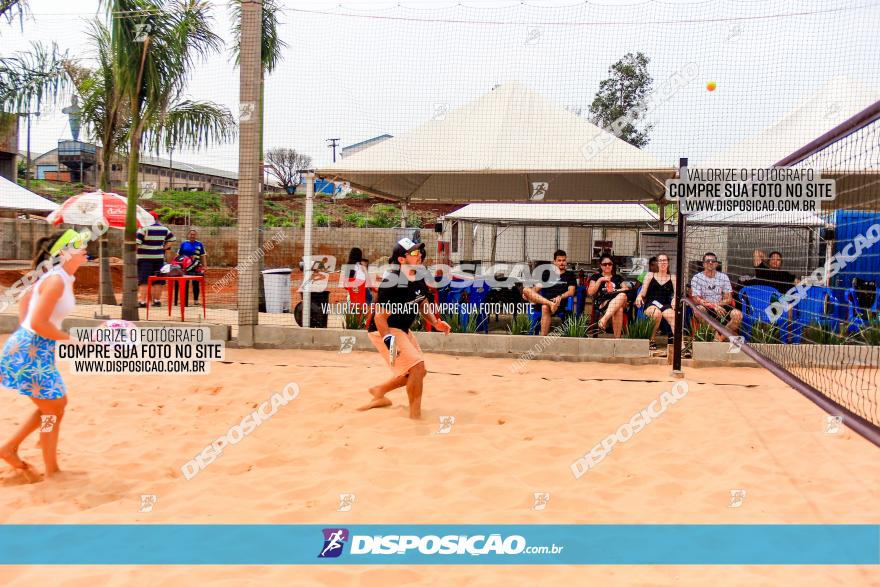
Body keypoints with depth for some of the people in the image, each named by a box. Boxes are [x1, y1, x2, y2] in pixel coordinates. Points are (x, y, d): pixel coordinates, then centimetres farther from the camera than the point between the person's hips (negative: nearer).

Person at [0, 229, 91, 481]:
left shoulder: (63, 278, 8)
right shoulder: (56, 280, -21)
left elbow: (25, 300, 21)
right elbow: (38, 322, -26)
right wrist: (70, 339, -16)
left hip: (37, 349, 9)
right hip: (30, 351, -9)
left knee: (57, 402, 20)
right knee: (53, 408, 4)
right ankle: (52, 471, 17)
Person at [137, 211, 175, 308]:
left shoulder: (144, 229, -10)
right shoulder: (164, 229, 7)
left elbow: (136, 243, -15)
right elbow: (171, 239, 17)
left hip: (145, 258, -5)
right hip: (159, 257, 5)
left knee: (143, 280, -2)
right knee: (158, 281, 11)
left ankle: (142, 301, -5)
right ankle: (157, 300, 16)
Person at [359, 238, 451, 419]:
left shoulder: (418, 277, -1)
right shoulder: (393, 282, -27)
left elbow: (423, 303, 14)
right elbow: (380, 317, -27)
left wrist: (435, 323, -1)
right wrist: (389, 341, -39)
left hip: (403, 330, 9)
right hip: (383, 330, -9)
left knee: (419, 372, 15)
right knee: (417, 367, -19)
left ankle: (379, 391, 33)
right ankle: (415, 417, -5)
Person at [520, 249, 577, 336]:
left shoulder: (570, 275, 18)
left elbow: (571, 292, 4)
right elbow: (537, 288, 21)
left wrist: (560, 297, -17)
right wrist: (528, 295, -1)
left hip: (558, 303, -4)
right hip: (541, 302, 4)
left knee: (545, 308, -40)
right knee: (526, 289, -24)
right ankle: (550, 304, -42)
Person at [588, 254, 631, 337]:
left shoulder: (618, 278, 28)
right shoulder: (596, 277, 19)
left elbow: (627, 289, 14)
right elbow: (590, 293, 5)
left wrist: (617, 291, -4)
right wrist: (600, 280, -1)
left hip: (619, 302, 2)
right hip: (601, 304, -2)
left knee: (623, 295, -38)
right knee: (618, 309, -38)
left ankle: (604, 319, -49)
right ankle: (617, 338, -45)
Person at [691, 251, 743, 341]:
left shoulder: (723, 277, 7)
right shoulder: (697, 278, -1)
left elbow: (729, 299, 4)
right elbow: (696, 299, -10)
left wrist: (718, 304, -14)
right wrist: (714, 306, -21)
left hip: (721, 308, 2)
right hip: (706, 308, -2)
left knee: (738, 315, -25)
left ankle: (720, 337, -11)